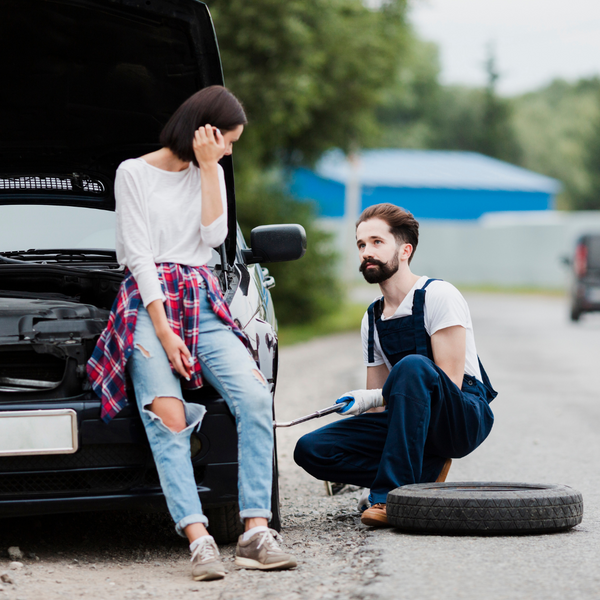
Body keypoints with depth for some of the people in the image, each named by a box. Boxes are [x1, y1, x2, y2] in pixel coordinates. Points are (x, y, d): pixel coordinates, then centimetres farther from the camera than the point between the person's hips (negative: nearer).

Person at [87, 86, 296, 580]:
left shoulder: (209, 172, 19)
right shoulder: (135, 173, 4)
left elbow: (214, 236, 3)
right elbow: (139, 255, -4)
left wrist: (209, 167, 0)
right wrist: (164, 332, -13)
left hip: (204, 303, 4)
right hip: (150, 302, -4)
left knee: (256, 399, -20)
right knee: (169, 419, -25)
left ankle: (256, 531, -23)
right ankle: (199, 540, -33)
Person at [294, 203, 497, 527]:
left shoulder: (438, 296, -7)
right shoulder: (372, 320, 14)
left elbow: (450, 382, -16)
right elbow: (377, 407, 18)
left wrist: (374, 398, -20)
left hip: (465, 417, -6)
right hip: (411, 427, 6)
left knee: (413, 366, -38)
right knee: (310, 449, -12)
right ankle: (426, 476, -9)